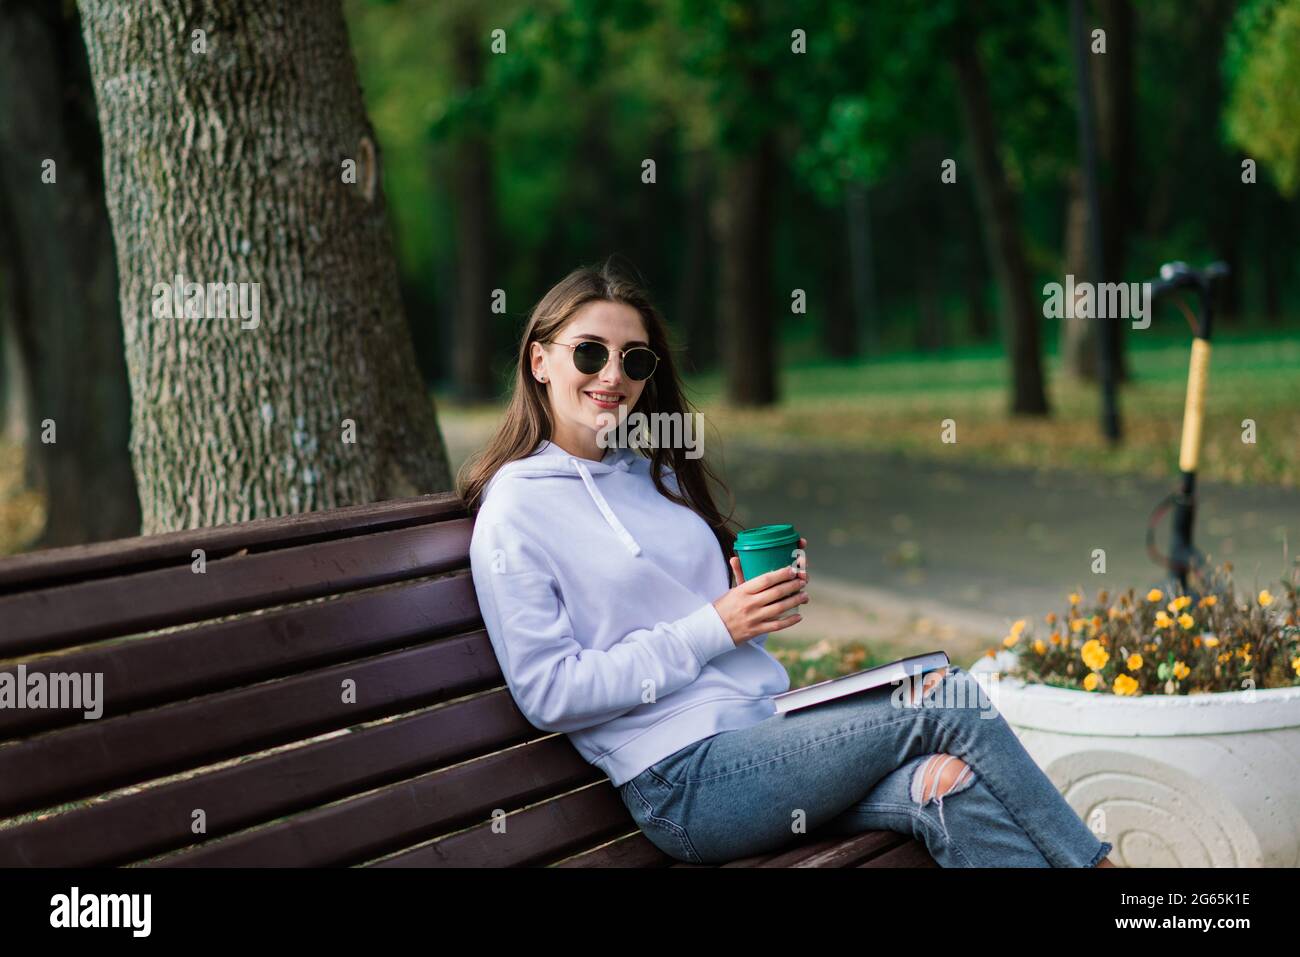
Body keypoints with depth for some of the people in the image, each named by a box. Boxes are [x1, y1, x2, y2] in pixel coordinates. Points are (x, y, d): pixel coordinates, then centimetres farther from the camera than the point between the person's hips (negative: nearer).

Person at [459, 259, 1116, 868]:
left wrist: (769, 588, 3)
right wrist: (715, 627, -14)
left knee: (953, 788, -22)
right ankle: (1091, 861, -4)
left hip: (767, 726, 7)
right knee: (947, 700, -17)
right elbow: (548, 694, -13)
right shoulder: (514, 512, -5)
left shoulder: (654, 472, 17)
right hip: (685, 779, -7)